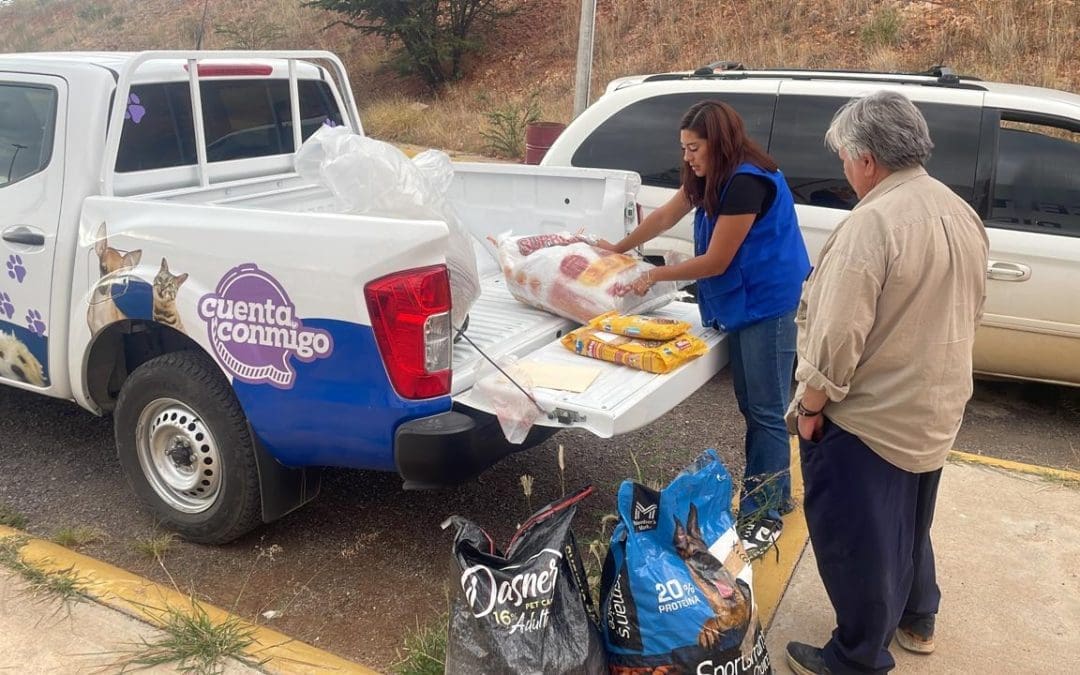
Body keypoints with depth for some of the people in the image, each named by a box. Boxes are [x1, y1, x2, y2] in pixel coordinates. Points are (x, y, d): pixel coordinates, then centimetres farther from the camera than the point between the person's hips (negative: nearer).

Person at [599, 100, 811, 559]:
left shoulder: (747, 182, -21)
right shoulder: (711, 178, 10)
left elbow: (715, 262, -18)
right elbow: (665, 216, 22)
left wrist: (655, 276, -6)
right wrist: (619, 249, 27)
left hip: (767, 305, -10)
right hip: (741, 306, 10)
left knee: (766, 411, -4)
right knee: (751, 407, 15)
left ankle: (765, 514, 5)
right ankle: (771, 494, 29)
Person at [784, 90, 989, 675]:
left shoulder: (872, 222, -25)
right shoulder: (961, 213, 3)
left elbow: (838, 335, -27)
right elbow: (967, 314, 13)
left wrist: (810, 406, -14)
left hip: (868, 417, -9)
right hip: (935, 409, 9)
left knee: (856, 539, 8)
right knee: (909, 521, 27)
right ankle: (915, 620, 46)